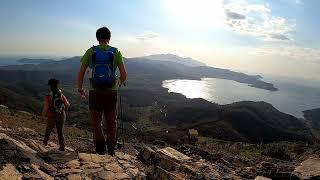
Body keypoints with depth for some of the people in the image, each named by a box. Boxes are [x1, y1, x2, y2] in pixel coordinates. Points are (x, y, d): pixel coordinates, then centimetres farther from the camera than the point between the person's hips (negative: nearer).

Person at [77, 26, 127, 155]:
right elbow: (124, 75, -5)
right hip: (111, 93, 1)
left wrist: (80, 90, 13)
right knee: (111, 123, 17)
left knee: (96, 123, 13)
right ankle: (111, 150, 26)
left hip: (95, 92, -1)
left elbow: (81, 73, -2)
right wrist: (120, 82, 18)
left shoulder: (90, 52, -1)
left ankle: (100, 151, 17)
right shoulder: (116, 52, -1)